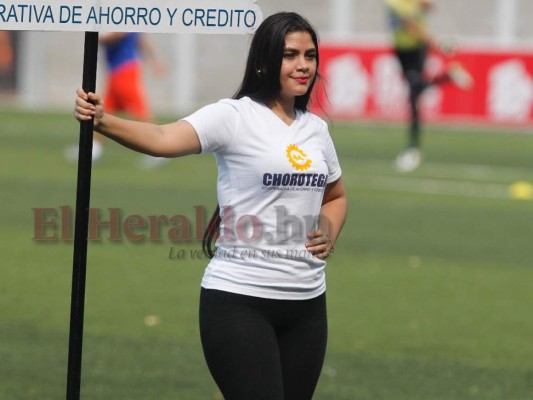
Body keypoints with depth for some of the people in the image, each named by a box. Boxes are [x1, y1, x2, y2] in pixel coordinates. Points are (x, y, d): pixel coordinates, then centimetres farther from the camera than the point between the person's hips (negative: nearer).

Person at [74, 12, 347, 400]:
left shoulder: (316, 128, 11)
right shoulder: (234, 116, -9)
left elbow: (335, 197, 28)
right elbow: (163, 139, -27)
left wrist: (329, 235, 6)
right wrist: (102, 121, -44)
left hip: (307, 301, 6)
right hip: (240, 299, -6)